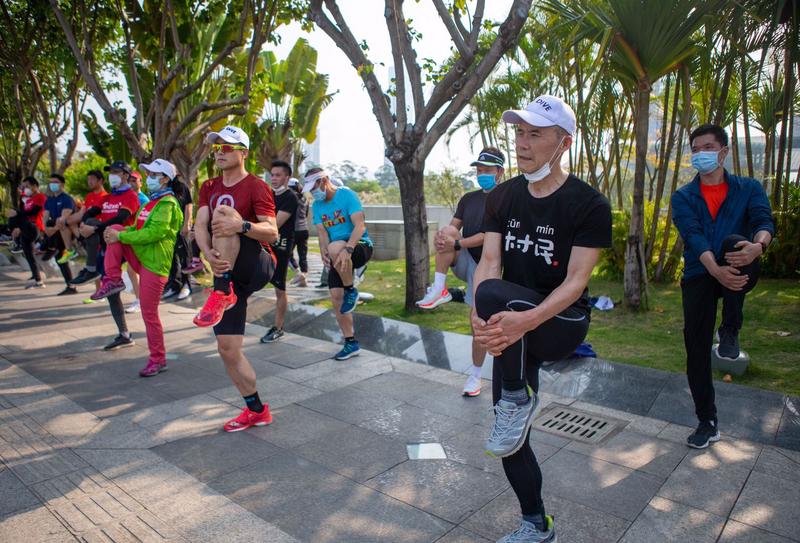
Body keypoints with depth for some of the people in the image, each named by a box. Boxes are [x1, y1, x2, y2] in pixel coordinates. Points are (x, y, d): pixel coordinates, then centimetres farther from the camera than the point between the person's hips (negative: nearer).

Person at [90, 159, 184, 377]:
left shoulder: (168, 203, -13)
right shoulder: (152, 201, 17)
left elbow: (154, 232, -23)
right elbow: (138, 228, 20)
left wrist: (121, 237, -17)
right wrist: (119, 232, 0)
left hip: (154, 263, -9)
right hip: (140, 257, 9)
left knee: (149, 313, -4)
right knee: (115, 228, -5)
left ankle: (158, 360, 10)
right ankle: (113, 281, -1)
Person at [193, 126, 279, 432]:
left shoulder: (256, 187, -5)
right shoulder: (209, 188, 14)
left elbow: (272, 233, -16)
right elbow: (199, 226, -1)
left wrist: (243, 225, -36)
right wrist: (209, 254, -22)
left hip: (257, 266, -6)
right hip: (226, 272, 6)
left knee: (221, 212, -27)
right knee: (228, 349, 3)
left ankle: (222, 295, -31)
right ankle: (257, 411, 19)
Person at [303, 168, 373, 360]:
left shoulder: (347, 195, -11)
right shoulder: (317, 205, 8)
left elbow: (360, 225, -22)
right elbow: (322, 232, 0)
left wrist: (347, 249, -36)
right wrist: (323, 252, -22)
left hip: (360, 247, -7)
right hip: (338, 255, 7)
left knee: (335, 248, -39)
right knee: (336, 298, -2)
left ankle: (351, 291, -17)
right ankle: (351, 343, 10)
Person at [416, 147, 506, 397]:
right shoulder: (468, 198, 10)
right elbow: (453, 227, 3)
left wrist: (456, 244, -30)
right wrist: (441, 238, -22)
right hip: (463, 261, 4)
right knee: (446, 231, -25)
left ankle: (475, 375, 17)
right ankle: (439, 290, -21)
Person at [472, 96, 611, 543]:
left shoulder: (589, 204, -13)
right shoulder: (502, 197, 1)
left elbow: (576, 280, -20)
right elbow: (489, 260, -9)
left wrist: (526, 320, -38)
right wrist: (481, 316, -29)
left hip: (563, 323, -5)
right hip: (515, 328, 5)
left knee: (494, 293, -35)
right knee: (510, 439, 9)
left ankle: (519, 399, -15)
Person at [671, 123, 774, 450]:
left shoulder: (748, 188, 8)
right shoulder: (683, 197, 7)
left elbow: (764, 221, -11)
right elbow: (693, 236, -11)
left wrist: (758, 245, -37)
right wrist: (716, 270, -30)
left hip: (738, 274, -1)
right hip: (699, 276, 2)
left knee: (735, 241, -34)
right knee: (696, 347, -2)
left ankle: (730, 331, -19)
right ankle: (707, 423, 16)